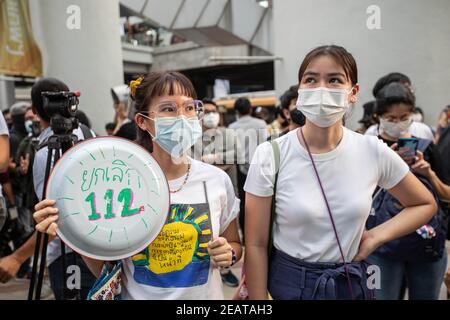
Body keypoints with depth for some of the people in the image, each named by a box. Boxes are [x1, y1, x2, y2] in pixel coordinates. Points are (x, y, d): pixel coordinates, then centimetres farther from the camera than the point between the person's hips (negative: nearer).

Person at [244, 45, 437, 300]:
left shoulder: (374, 152, -10)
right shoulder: (270, 156, -17)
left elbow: (426, 204, 7)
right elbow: (256, 245, -12)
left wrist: (376, 237, -7)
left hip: (352, 283, 3)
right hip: (289, 284, -2)